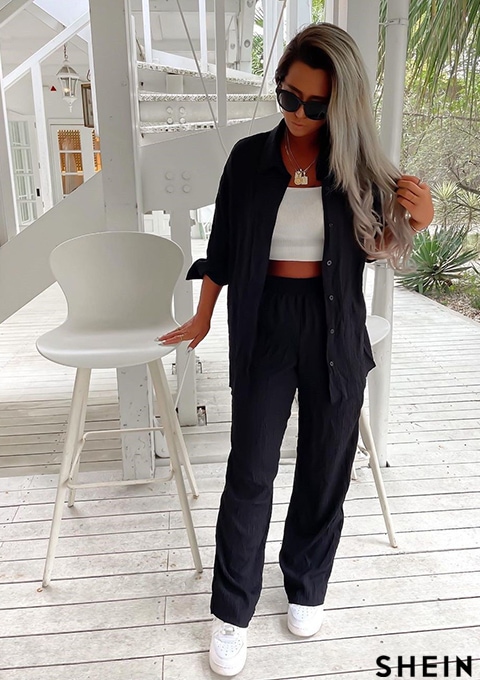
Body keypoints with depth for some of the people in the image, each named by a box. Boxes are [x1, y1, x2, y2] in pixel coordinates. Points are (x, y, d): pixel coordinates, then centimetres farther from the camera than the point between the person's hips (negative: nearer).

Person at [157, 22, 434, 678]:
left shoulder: (354, 161, 0)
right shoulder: (249, 157, -1)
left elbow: (373, 244, 7)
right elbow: (223, 244, 8)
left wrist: (412, 220, -15)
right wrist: (203, 317, 15)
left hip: (336, 330, 1)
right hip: (265, 326, -1)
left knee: (325, 469, 11)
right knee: (249, 473, 3)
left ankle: (306, 587, 36)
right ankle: (232, 612, 23)